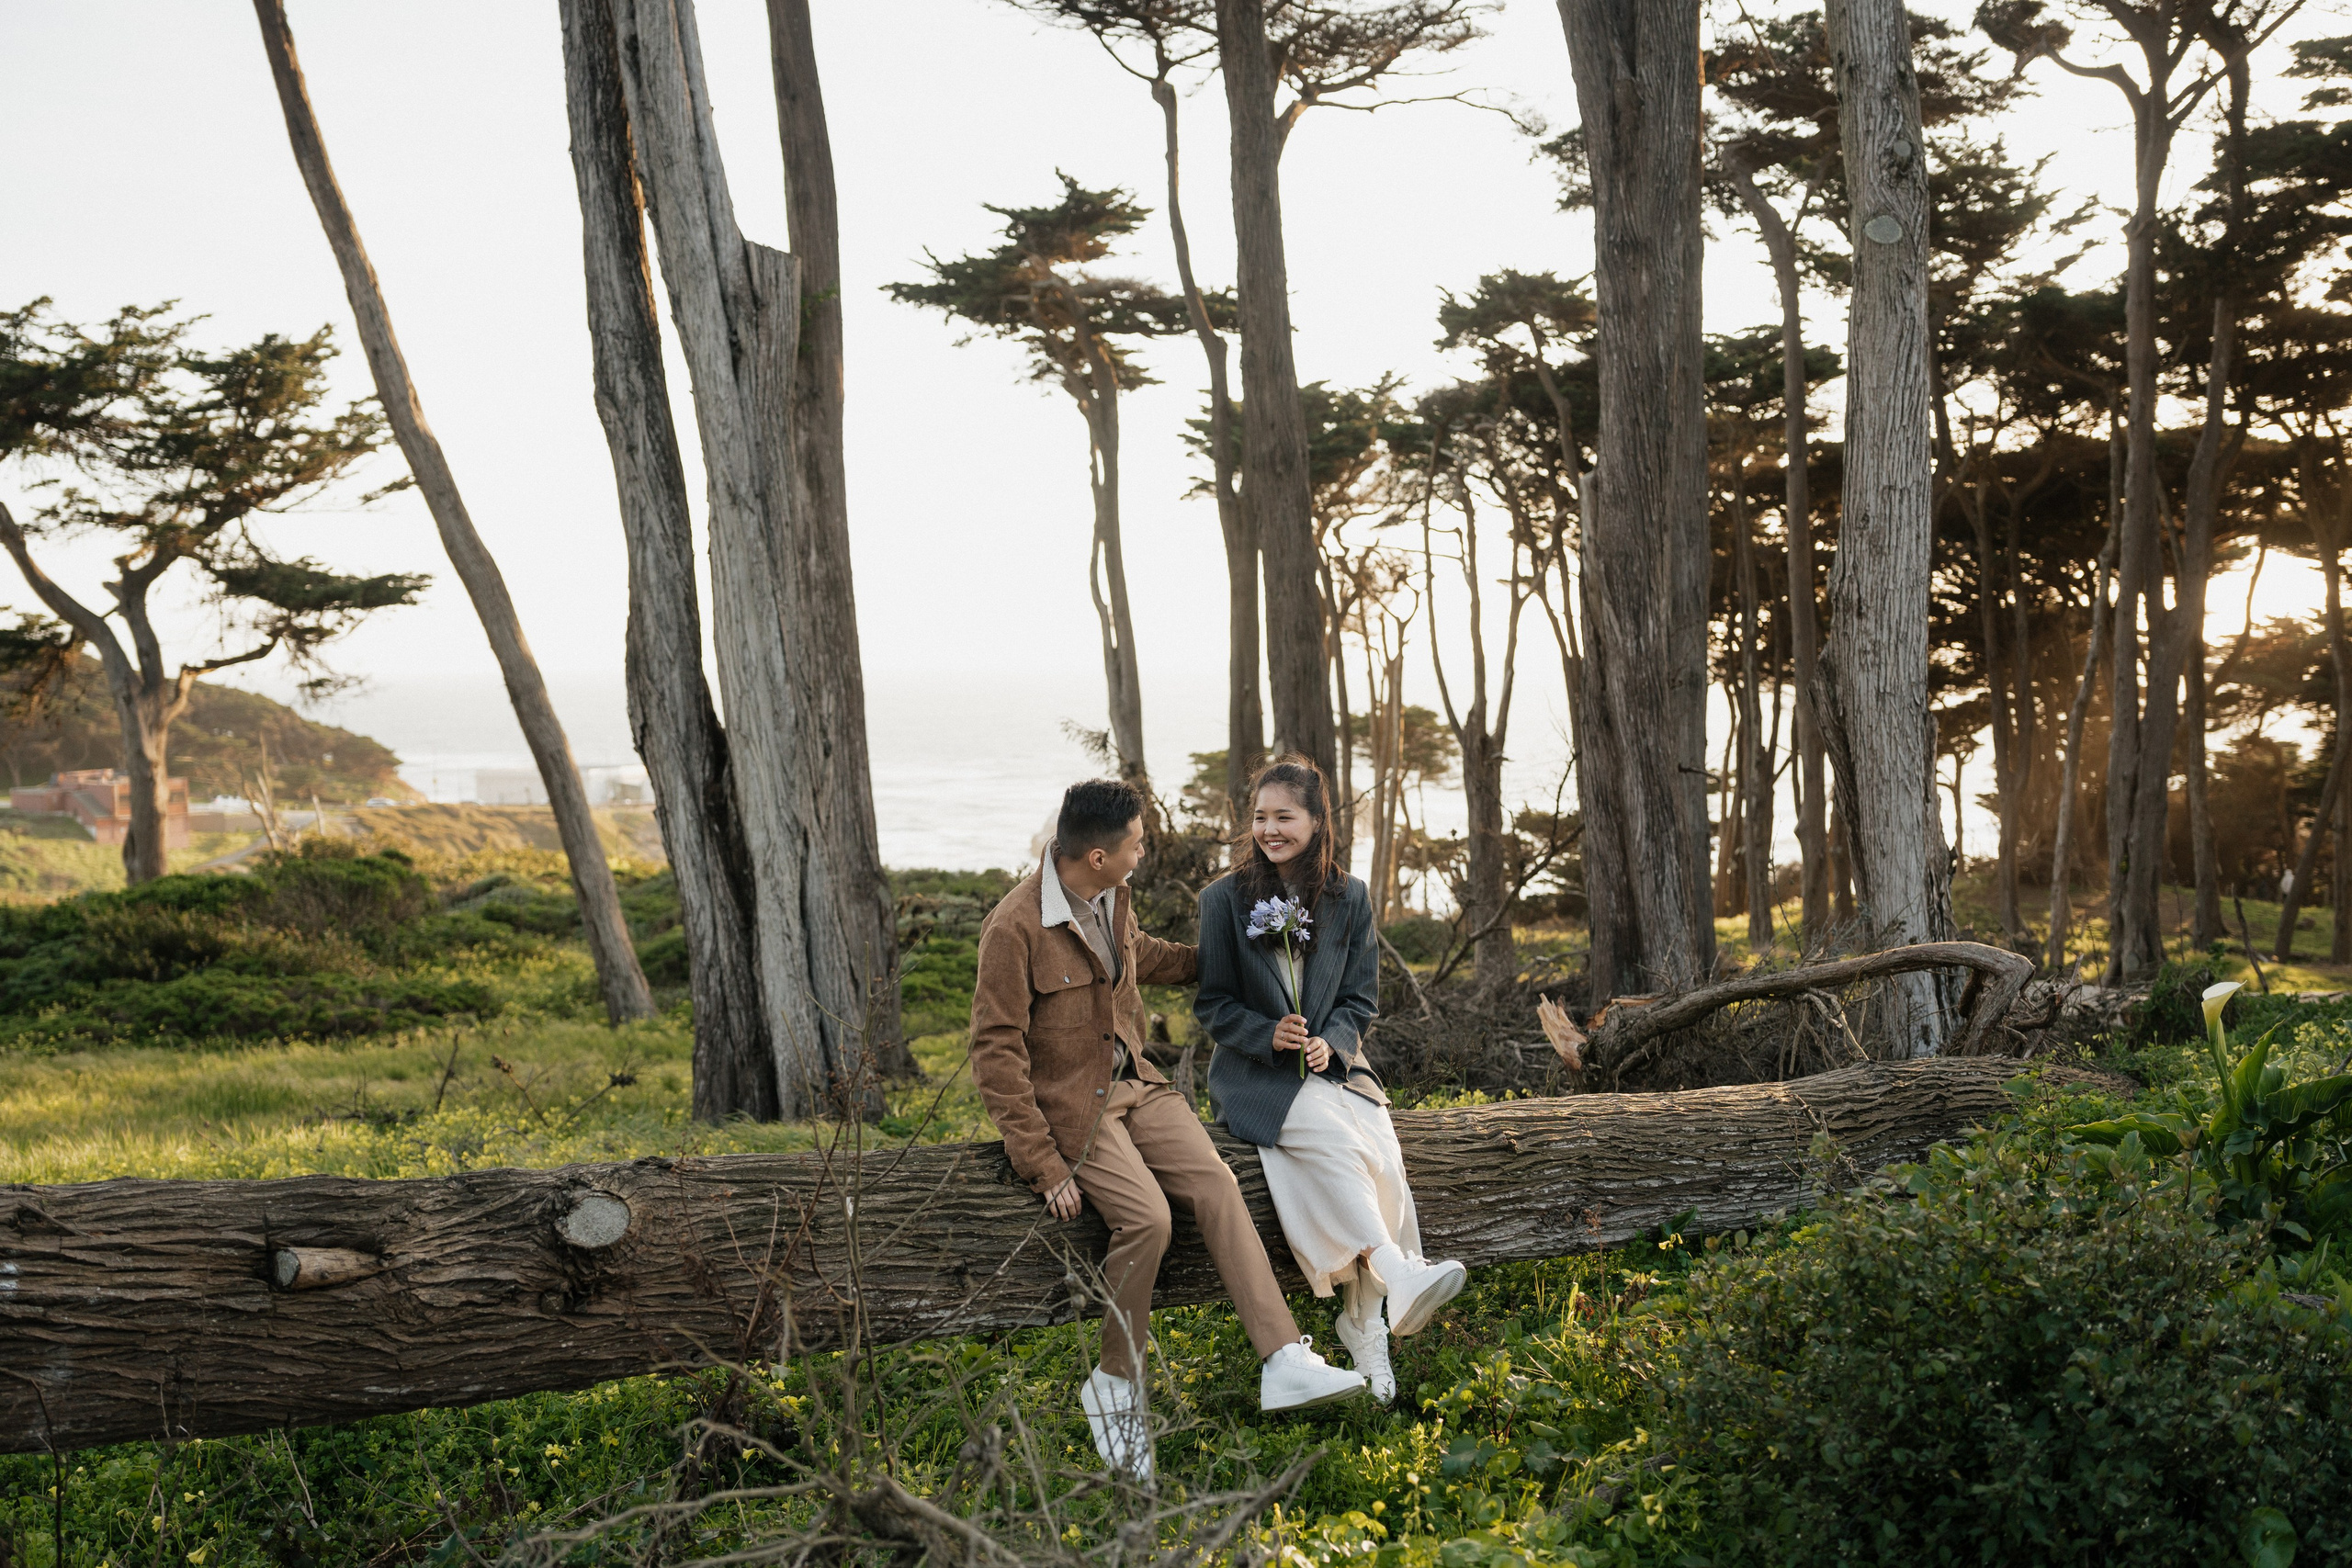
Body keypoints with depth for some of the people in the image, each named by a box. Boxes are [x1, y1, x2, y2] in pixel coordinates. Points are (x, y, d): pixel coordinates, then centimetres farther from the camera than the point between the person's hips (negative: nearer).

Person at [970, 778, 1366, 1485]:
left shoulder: (1111, 898, 3)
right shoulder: (1014, 929, -21)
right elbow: (997, 1055, -19)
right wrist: (1044, 1165, -20)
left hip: (1132, 1083, 7)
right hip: (1068, 1103, -7)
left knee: (1216, 1184, -15)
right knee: (1146, 1218, -27)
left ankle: (1285, 1364, -19)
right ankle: (1115, 1389, -6)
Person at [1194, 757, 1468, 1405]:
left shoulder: (1350, 897, 7)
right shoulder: (1225, 897, 0)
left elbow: (1361, 997, 10)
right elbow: (1212, 1003, 2)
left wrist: (1330, 1041, -11)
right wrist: (1269, 1035, -17)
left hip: (1333, 1065, 3)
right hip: (1255, 1077, -2)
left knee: (1380, 1151, -25)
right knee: (1329, 1135, -33)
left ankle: (1364, 1322, -16)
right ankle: (1399, 1276, -42)